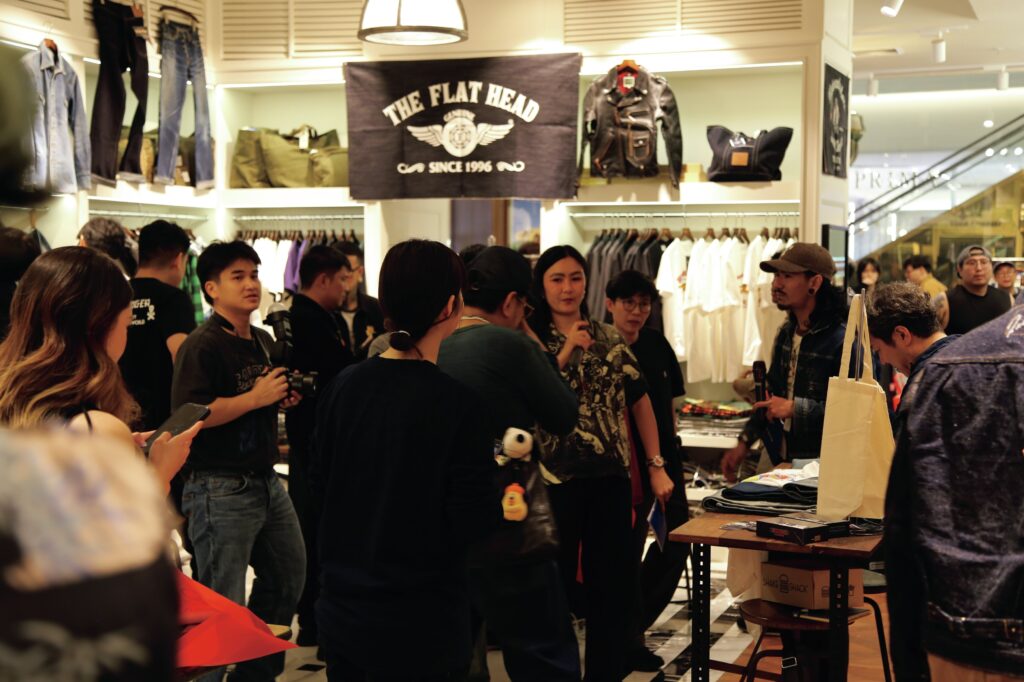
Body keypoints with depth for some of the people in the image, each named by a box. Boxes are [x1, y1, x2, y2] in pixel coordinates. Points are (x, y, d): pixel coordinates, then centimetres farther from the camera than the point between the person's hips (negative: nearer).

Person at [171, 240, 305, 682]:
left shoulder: (264, 341, 12)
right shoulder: (202, 346, -15)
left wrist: (284, 398, 6)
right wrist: (255, 398, -22)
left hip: (265, 480, 9)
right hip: (220, 490, -9)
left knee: (289, 576, 21)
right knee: (224, 604, -2)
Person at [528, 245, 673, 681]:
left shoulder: (610, 339, 8)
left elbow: (639, 401, 11)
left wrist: (656, 466, 7)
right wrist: (566, 351, -19)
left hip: (611, 477, 3)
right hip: (555, 479, -3)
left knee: (613, 582, 9)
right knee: (555, 584, 6)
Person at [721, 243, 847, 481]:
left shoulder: (843, 339, -18)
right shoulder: (786, 332, 9)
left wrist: (794, 408, -21)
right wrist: (745, 442, 15)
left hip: (819, 465, -7)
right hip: (778, 457, 7)